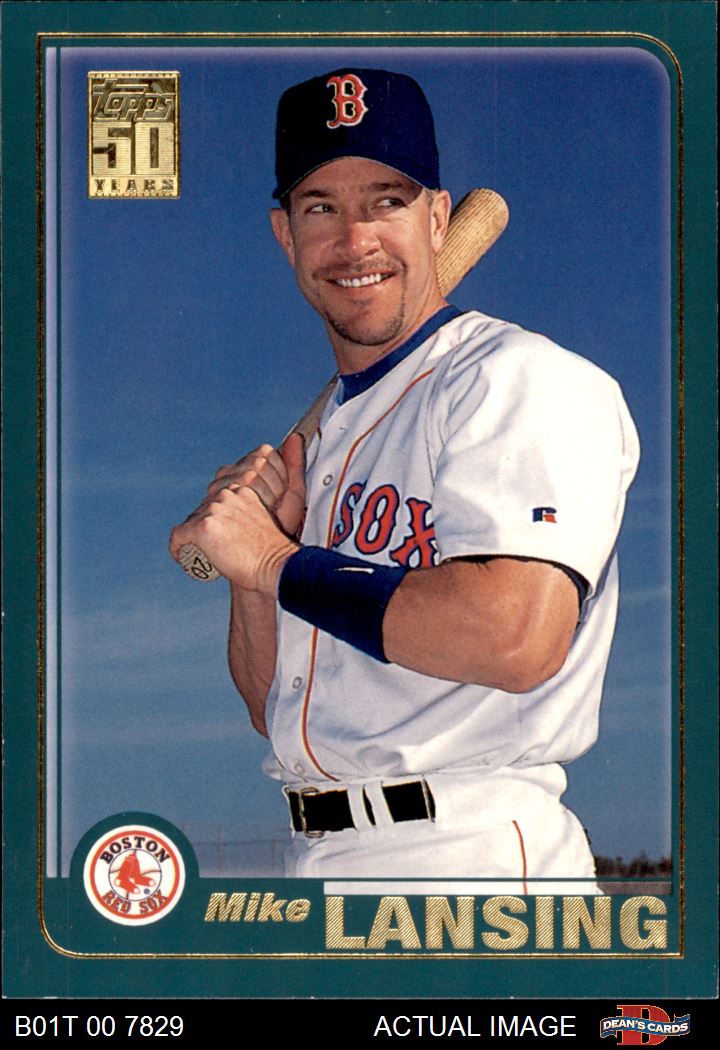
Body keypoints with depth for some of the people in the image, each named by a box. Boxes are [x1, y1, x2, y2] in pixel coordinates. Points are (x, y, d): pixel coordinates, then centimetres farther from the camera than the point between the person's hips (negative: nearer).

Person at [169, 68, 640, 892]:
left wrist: (276, 561, -13)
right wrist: (244, 559, -2)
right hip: (315, 856, 7)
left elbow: (517, 637, -24)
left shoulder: (523, 378, -8)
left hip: (475, 856, -6)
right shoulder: (322, 433, 15)